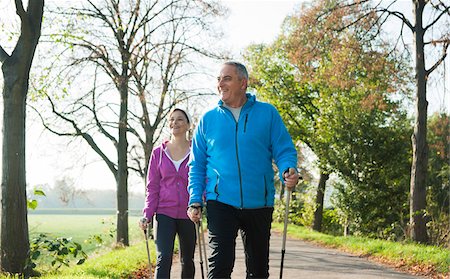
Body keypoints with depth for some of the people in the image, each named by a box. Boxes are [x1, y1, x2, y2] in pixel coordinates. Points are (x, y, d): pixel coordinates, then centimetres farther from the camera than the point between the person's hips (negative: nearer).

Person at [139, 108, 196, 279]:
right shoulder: (158, 153, 6)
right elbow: (152, 187, 7)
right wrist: (147, 215, -4)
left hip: (189, 215, 0)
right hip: (165, 214, 0)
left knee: (187, 260, 13)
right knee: (163, 258, -15)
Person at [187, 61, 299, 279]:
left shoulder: (267, 114, 4)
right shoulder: (208, 120, 7)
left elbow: (284, 150, 3)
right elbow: (197, 166, 10)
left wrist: (288, 171, -20)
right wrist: (195, 200, -1)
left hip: (260, 204, 1)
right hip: (221, 203, -1)